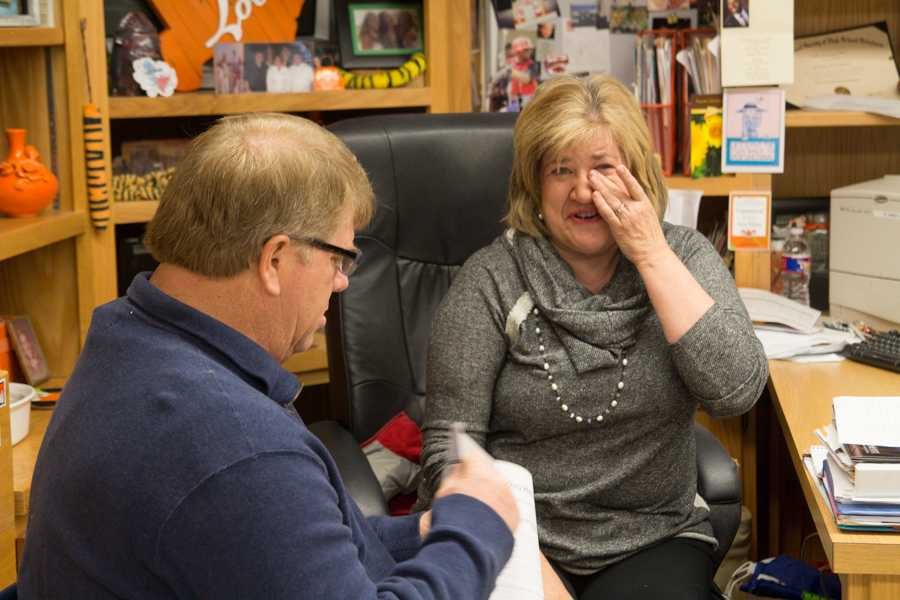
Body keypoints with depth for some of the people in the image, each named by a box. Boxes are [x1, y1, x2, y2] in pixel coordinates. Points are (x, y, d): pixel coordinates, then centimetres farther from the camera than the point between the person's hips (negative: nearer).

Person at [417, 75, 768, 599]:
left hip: (655, 538, 2)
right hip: (517, 539, -2)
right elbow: (452, 452, -7)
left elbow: (736, 391, -12)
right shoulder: (492, 280, -5)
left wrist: (651, 255, -13)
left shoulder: (683, 256, 3)